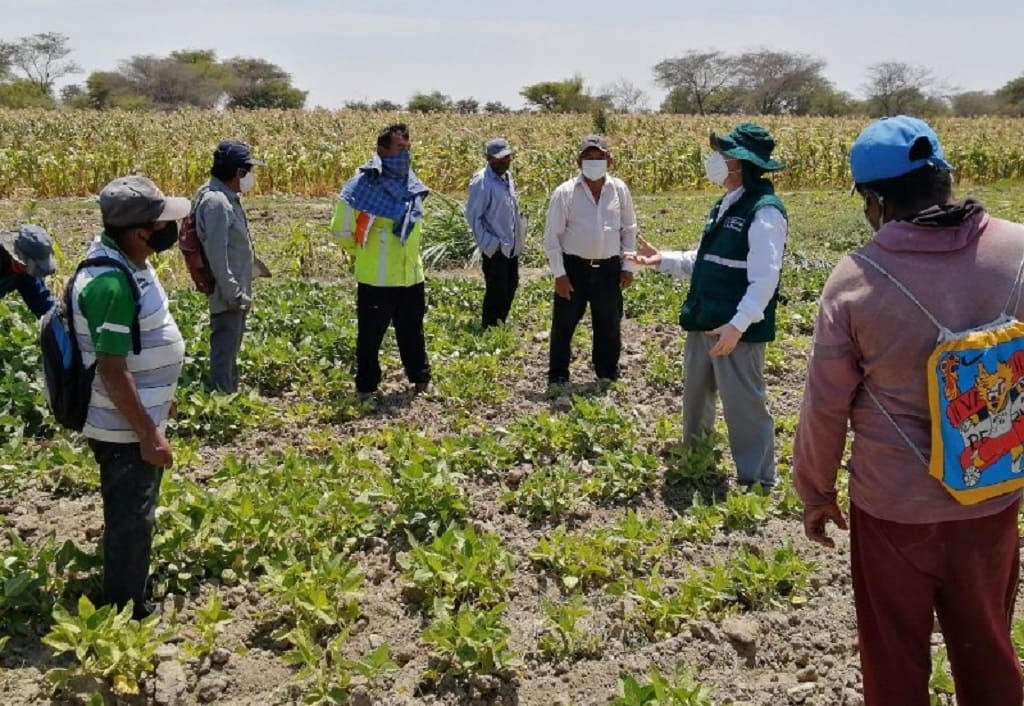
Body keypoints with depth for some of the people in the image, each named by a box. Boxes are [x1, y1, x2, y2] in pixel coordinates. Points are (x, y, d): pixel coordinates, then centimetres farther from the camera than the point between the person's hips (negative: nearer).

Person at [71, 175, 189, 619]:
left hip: (139, 417, 10)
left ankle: (130, 598, 42)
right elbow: (112, 370, -28)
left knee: (133, 516, 24)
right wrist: (149, 435, -23)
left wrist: (156, 409, 23)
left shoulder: (125, 259, 1)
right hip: (125, 429, -10)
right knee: (130, 521, 6)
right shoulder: (111, 284, -30)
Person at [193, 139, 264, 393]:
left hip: (237, 290, 11)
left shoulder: (227, 197, 9)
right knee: (224, 350, -3)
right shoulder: (216, 202, -22)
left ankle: (231, 396, 33)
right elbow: (217, 254, -25)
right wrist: (233, 293, -23)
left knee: (230, 348, 20)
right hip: (228, 294, -11)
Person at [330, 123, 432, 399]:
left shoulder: (412, 185, 5)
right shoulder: (365, 184, -16)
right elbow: (341, 227, -10)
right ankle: (366, 386, 19)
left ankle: (420, 379, 32)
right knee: (370, 335, 6)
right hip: (377, 279, -6)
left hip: (411, 276, 6)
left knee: (412, 332, 18)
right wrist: (362, 252, 1)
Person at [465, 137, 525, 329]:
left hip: (511, 246, 8)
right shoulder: (482, 182, -17)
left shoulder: (507, 177, 8)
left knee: (510, 287, 16)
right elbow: (473, 215, -17)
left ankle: (500, 324, 30)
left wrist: (518, 236, 11)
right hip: (495, 249, -8)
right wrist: (488, 244, -18)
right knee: (497, 291, -2)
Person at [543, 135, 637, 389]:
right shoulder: (565, 192, -8)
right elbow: (552, 236, -5)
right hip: (574, 267, -2)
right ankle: (558, 377, 18)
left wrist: (628, 266, 4)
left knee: (610, 326, 13)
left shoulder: (619, 189, 0)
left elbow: (629, 230, 9)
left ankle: (608, 375, 29)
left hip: (608, 268, 3)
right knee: (563, 325, 4)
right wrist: (559, 274, -9)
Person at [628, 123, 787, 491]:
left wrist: (738, 325, -28)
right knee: (695, 396, 22)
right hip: (704, 323, 10)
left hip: (737, 330, -10)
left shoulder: (764, 211, -16)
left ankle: (758, 484, 10)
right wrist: (664, 260, 11)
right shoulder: (724, 206, 14)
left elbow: (765, 278, -22)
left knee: (744, 405, -3)